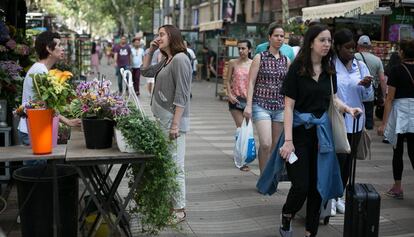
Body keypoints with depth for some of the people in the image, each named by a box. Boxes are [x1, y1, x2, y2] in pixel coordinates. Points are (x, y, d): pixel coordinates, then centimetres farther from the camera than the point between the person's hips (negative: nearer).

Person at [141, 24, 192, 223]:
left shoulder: (180, 59, -12)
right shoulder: (166, 61, 16)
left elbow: (181, 95, -17)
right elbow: (145, 71, 28)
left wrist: (175, 124, -21)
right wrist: (150, 50, 17)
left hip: (172, 120, -9)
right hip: (161, 119, 9)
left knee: (175, 166, -4)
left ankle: (179, 209, 5)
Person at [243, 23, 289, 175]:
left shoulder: (286, 61, 11)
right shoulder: (260, 58, 0)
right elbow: (251, 82, -3)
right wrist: (248, 105, -11)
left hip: (280, 107, 4)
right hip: (261, 105, -4)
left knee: (276, 145, 6)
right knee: (266, 144, -15)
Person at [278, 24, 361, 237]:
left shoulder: (329, 69, 6)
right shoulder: (297, 68, -9)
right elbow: (289, 105, -11)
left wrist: (348, 109, -2)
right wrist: (288, 140, -17)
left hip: (321, 130, 5)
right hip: (299, 129, -5)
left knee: (318, 186, 7)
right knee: (301, 185, -7)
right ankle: (286, 220, 22)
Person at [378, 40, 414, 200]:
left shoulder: (396, 70, -9)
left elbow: (390, 98, -10)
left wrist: (384, 123, -7)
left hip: (400, 112, -3)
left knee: (398, 152, 10)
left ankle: (397, 188, 19)